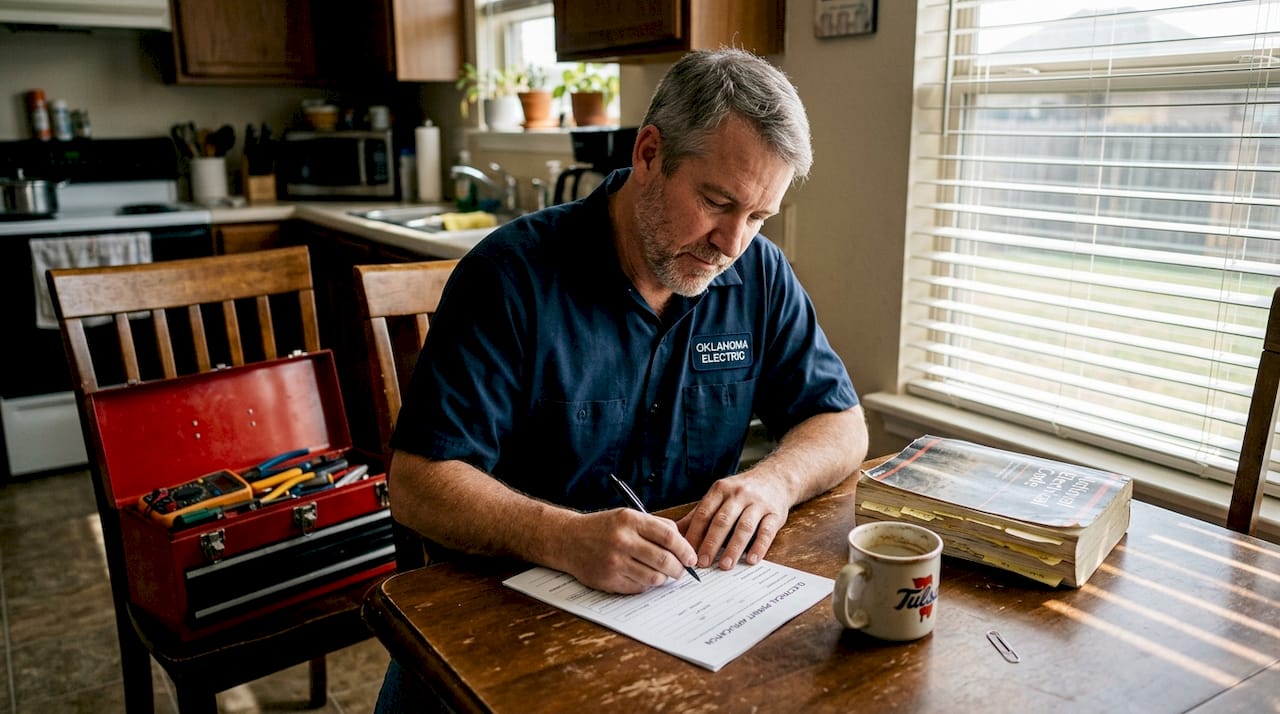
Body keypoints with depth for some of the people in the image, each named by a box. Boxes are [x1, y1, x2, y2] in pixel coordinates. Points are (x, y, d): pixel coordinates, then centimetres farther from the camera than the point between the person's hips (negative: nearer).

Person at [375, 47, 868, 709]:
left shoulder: (761, 275, -1)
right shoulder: (512, 274, -15)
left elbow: (842, 425, 5)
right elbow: (418, 485, -16)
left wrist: (774, 480, -18)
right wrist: (567, 538, -34)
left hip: (687, 597, 4)